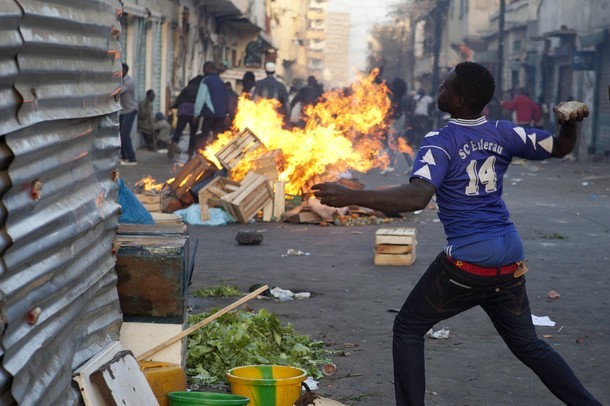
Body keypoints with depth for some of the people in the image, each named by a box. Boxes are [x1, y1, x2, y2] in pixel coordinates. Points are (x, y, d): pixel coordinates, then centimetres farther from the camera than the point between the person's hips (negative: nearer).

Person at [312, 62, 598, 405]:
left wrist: (351, 197, -31)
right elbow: (561, 147, 14)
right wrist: (570, 123, -6)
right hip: (511, 263, 6)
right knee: (528, 344, 21)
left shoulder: (440, 143, -12)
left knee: (408, 329, 12)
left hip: (466, 264, -6)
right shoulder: (504, 134, 4)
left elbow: (417, 197, -28)